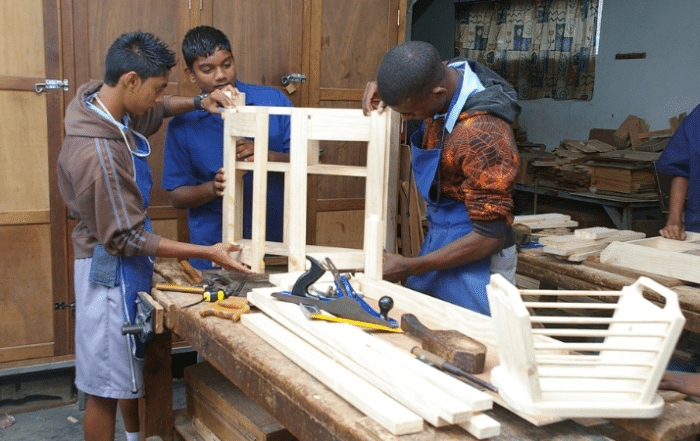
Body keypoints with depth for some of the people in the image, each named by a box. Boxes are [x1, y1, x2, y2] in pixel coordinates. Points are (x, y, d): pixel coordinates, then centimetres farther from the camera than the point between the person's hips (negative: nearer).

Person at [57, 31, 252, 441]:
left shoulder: (99, 99, -5)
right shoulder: (98, 154, -31)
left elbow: (152, 112, 18)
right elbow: (126, 239, -24)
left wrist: (197, 101, -1)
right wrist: (208, 253, -21)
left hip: (129, 267, 10)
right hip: (111, 272, -10)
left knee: (133, 366, 26)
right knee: (107, 386, 7)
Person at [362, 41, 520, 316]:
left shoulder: (483, 137, -31)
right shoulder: (445, 75, -6)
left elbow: (491, 238, -25)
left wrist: (409, 267, -20)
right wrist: (383, 87, -4)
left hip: (473, 261, -8)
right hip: (438, 238, 9)